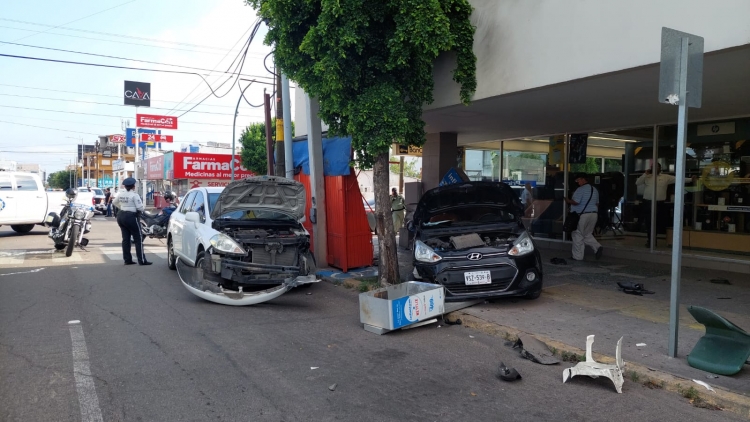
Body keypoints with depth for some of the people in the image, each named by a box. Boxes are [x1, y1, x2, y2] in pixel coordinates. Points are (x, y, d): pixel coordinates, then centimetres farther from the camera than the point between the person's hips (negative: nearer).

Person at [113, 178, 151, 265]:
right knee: (138, 239, -2)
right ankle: (142, 260, -4)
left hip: (121, 216, 7)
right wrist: (140, 211, 3)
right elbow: (140, 208, -18)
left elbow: (115, 202, 23)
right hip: (131, 217, -7)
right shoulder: (134, 195, -15)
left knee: (125, 239, 12)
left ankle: (127, 260, 15)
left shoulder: (121, 194, 6)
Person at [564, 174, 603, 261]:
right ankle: (597, 247, -3)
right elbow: (597, 204, 20)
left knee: (578, 236, 2)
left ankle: (578, 256, 7)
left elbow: (576, 202, -21)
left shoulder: (581, 189, -14)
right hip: (594, 214, 8)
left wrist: (568, 200, -4)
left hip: (582, 215, -8)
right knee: (587, 234, 20)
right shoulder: (594, 190, 14)